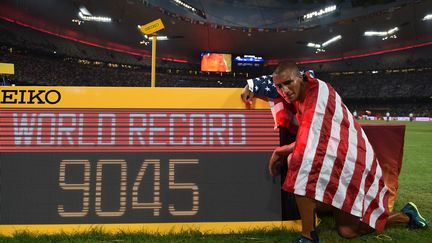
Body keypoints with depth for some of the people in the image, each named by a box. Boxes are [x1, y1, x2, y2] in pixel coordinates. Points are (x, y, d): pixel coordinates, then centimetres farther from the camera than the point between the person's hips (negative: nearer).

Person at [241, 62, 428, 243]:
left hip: (349, 158, -9)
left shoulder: (318, 89, -18)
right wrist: (251, 85, 10)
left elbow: (311, 141, -23)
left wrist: (278, 151, -10)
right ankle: (405, 215, 31)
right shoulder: (300, 92, 5)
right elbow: (272, 80, 25)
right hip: (336, 160, 9)